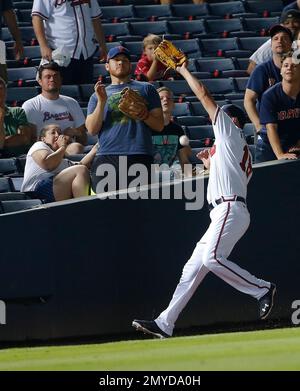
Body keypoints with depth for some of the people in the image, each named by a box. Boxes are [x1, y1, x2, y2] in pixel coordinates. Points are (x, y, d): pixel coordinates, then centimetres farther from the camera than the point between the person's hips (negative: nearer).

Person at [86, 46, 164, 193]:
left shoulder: (146, 89, 19)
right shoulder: (97, 95, 22)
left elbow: (159, 125, 12)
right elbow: (92, 129, 7)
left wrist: (144, 115, -7)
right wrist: (101, 102, -4)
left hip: (139, 155, -1)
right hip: (106, 157, 1)